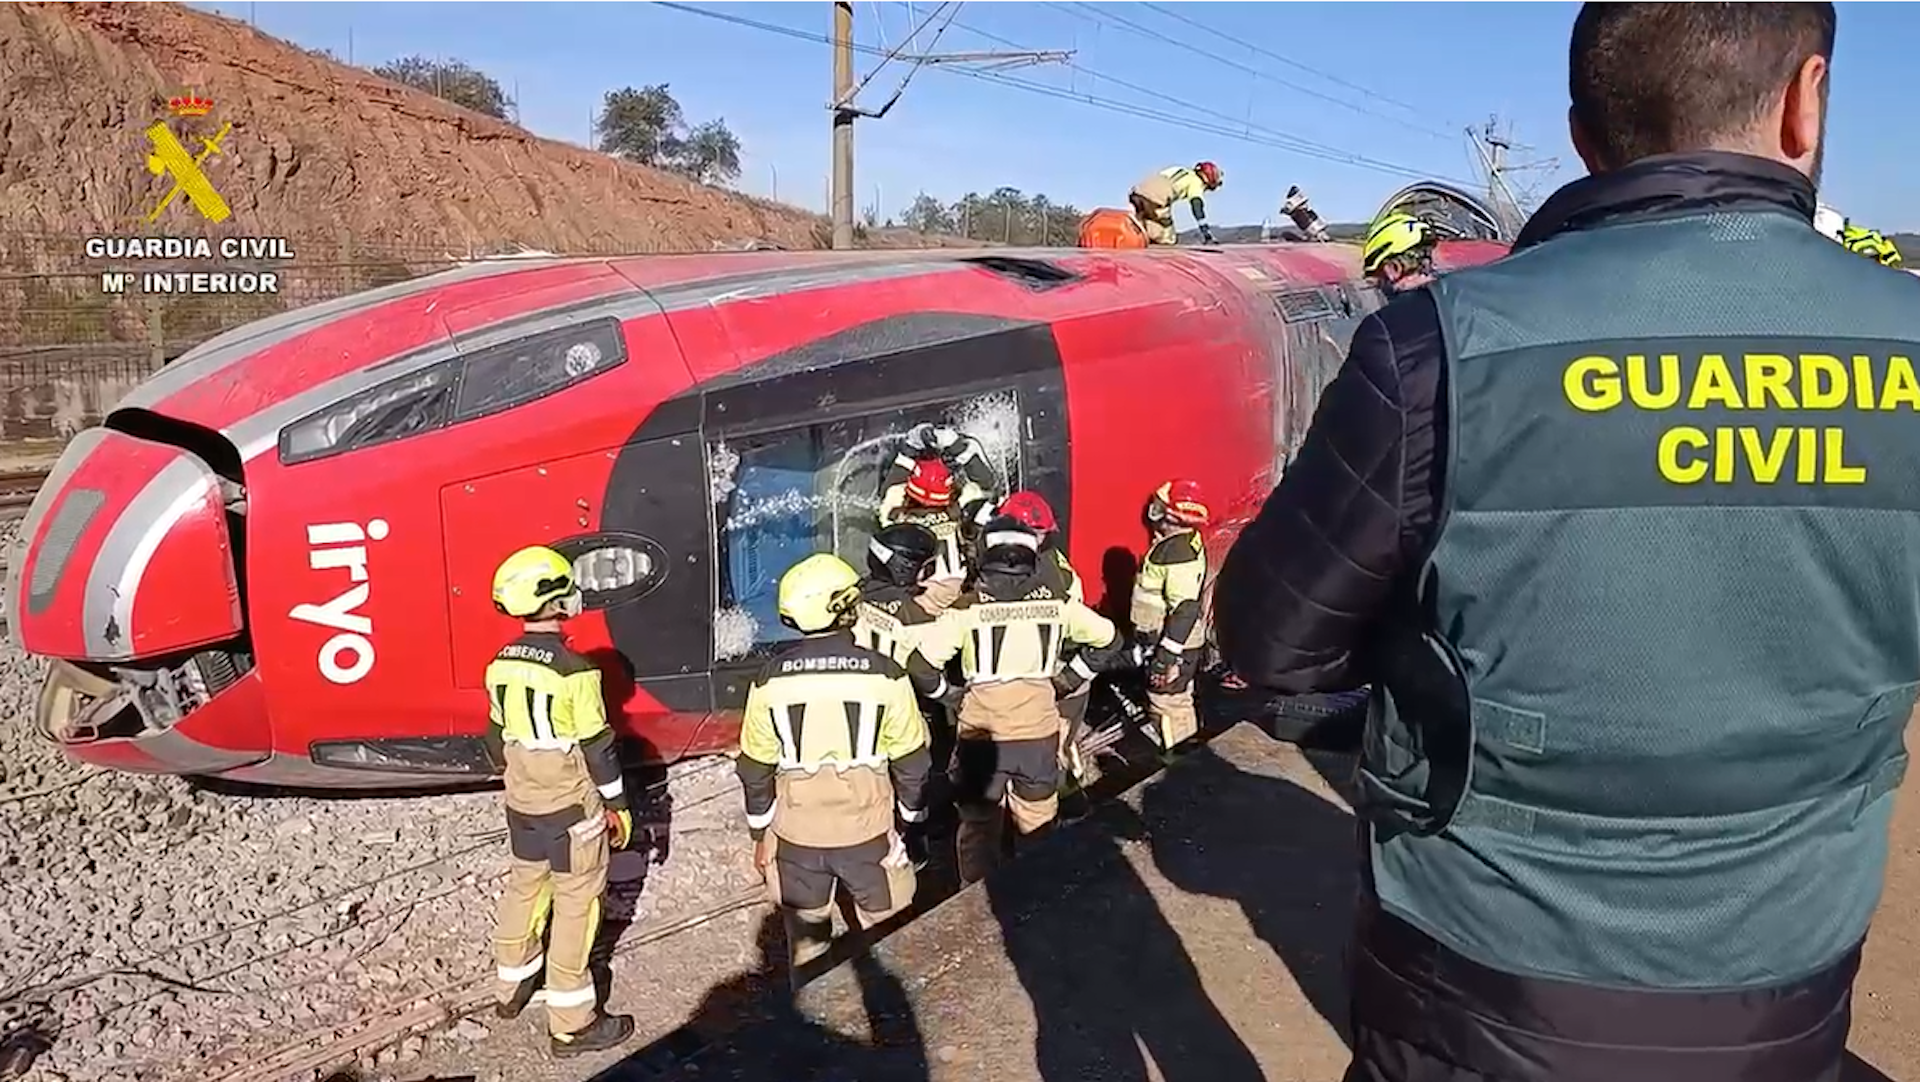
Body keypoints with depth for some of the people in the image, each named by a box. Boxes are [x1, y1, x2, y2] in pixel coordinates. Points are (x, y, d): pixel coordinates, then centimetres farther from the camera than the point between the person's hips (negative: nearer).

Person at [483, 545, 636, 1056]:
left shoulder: (500, 665, -2)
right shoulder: (574, 671, -23)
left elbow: (497, 738, 9)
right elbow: (597, 747, -17)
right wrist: (618, 804, -4)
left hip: (521, 805, 7)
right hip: (571, 809, -7)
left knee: (523, 889, 24)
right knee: (576, 906, 3)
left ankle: (512, 987, 41)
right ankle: (572, 1024, 10)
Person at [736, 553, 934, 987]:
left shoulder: (770, 680, -8)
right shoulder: (883, 674, -14)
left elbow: (755, 768, 0)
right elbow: (910, 760, -6)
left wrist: (759, 833, 13)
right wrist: (914, 818, 10)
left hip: (795, 837, 2)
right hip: (868, 833, -2)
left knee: (806, 941, 19)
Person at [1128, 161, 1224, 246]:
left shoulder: (1182, 173, 33)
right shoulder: (1196, 181, 10)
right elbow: (1197, 205, -2)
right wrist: (1207, 234, -4)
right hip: (1154, 200, -8)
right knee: (1169, 239, 0)